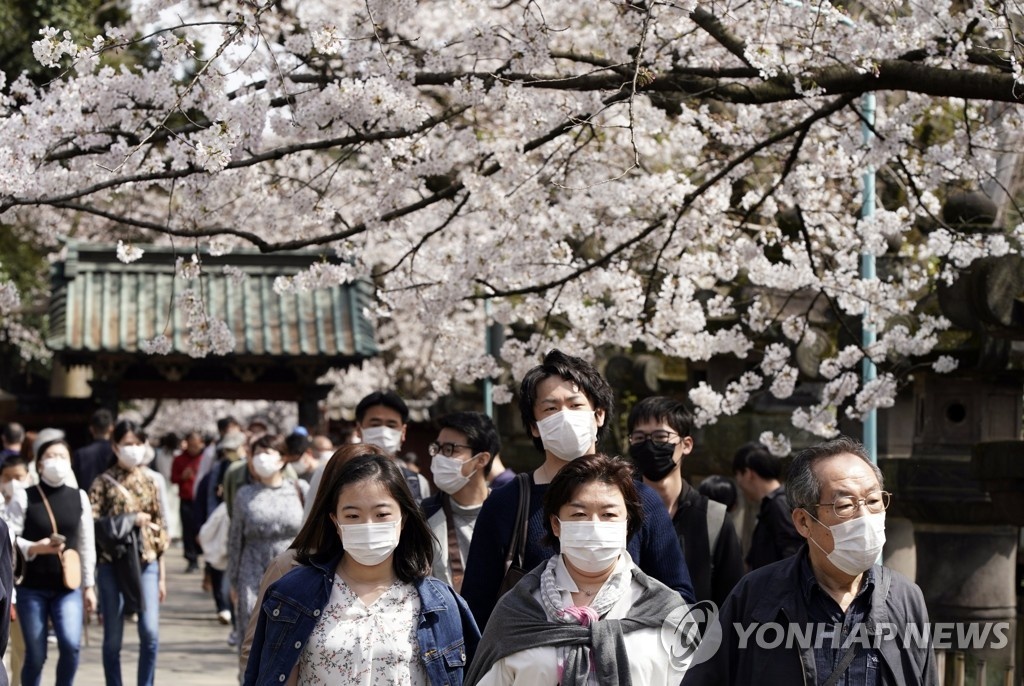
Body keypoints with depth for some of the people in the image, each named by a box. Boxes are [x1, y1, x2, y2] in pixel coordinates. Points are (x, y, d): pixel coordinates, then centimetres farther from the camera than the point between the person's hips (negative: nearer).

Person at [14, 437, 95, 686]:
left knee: (71, 644, -17)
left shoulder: (79, 497, 6)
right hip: (31, 587, -2)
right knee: (35, 655, 1)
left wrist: (89, 585, 10)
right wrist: (35, 547, -22)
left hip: (68, 588, 2)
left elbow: (86, 544, 10)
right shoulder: (26, 497, -4)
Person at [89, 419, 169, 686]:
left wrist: (162, 575, 10)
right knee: (113, 638, 2)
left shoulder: (148, 483, 11)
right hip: (112, 564, -2)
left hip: (145, 563, 2)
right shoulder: (103, 483, 1)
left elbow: (159, 530, 12)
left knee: (150, 632, -9)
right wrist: (130, 520, -12)